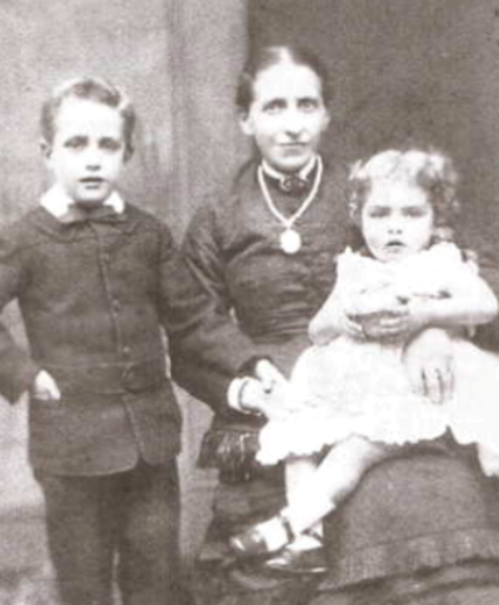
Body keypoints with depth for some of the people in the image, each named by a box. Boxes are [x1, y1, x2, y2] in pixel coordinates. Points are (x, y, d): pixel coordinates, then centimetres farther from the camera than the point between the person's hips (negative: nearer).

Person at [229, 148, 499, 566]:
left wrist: (424, 314, -22)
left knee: (354, 450, -27)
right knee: (299, 440, -15)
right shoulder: (356, 273, 18)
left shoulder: (443, 264, 6)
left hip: (417, 387, -5)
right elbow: (317, 330, 14)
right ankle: (307, 538, -19)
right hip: (353, 387, 6)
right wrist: (344, 317, -9)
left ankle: (291, 522, -30)